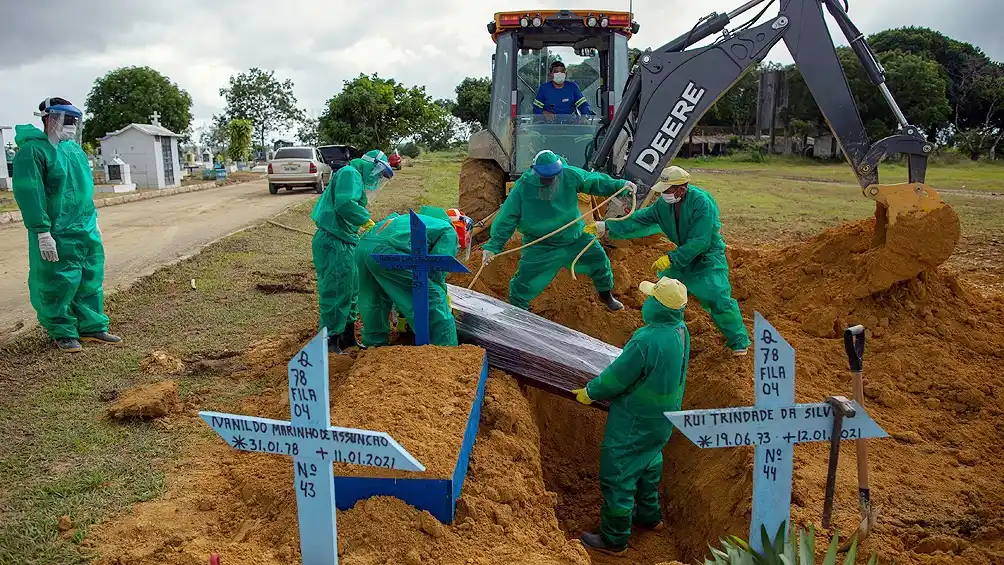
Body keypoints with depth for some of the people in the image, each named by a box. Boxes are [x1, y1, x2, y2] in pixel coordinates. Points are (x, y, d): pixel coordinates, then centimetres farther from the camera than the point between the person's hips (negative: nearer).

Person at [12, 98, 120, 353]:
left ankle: (91, 326, 24)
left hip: (86, 231, 8)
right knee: (59, 286, 1)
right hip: (58, 236, -8)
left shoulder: (74, 149, 13)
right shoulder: (33, 149, -12)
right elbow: (29, 193, -18)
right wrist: (42, 232, -21)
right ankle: (62, 333, 15)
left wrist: (93, 221, 22)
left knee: (91, 281, 12)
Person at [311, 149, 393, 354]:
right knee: (335, 292, -6)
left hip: (343, 243, 11)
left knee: (351, 290, 17)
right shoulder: (349, 173, -9)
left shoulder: (357, 179, 23)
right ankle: (330, 343, 1)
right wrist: (367, 222, -16)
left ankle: (347, 338, 28)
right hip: (333, 243, -11)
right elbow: (345, 204, -25)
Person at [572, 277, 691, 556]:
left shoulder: (646, 341, -34)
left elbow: (617, 377, -23)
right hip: (664, 418, 9)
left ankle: (614, 539, 23)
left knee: (618, 475, 8)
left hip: (635, 422, -8)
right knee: (648, 464, 29)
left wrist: (590, 392, -4)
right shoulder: (681, 331, -7)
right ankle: (649, 515, 49)